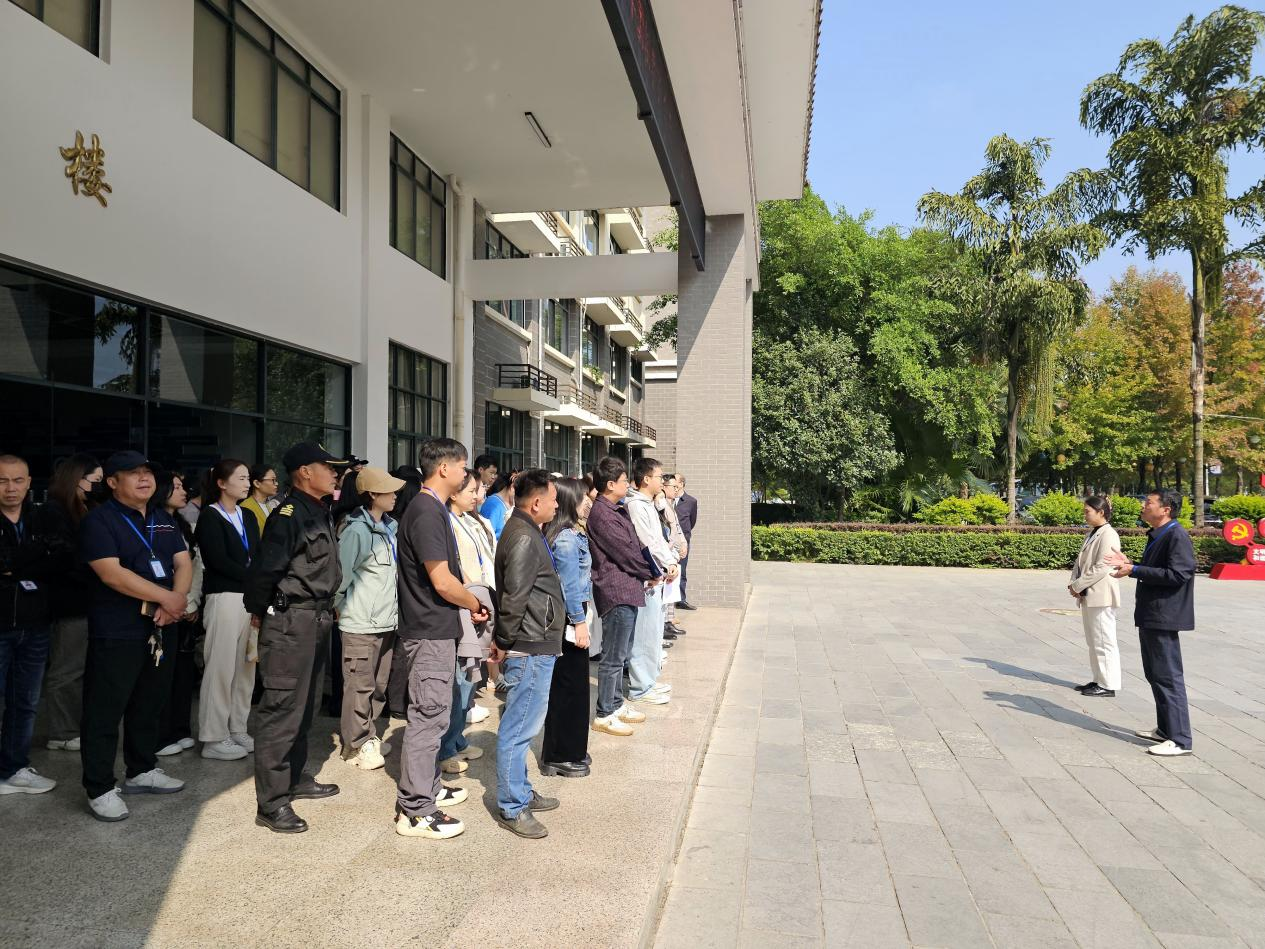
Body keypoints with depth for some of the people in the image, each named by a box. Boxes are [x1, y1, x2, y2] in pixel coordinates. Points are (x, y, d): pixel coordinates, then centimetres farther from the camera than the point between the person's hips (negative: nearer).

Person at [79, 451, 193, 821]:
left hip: (161, 627, 7)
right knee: (104, 710, 0)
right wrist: (168, 598, -18)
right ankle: (100, 789, 10)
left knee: (150, 704, 16)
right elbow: (111, 572, -19)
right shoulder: (99, 520, -8)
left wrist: (173, 602, -14)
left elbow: (184, 564, 6)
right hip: (116, 631, -7)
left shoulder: (165, 521, 13)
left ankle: (142, 771, 30)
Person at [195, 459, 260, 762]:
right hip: (224, 598, -6)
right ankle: (214, 738, 6)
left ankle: (237, 730, 18)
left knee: (246, 666, 8)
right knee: (221, 667, -3)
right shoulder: (210, 516, -3)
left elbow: (259, 557, 9)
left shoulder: (248, 518, 16)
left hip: (252, 597, 6)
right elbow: (218, 560, -12)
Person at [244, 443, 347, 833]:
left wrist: (327, 609, 13)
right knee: (282, 712, -4)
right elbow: (263, 568, -22)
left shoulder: (320, 512, 12)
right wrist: (259, 611, -8)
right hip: (291, 623, -10)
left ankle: (295, 779, 33)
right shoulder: (289, 515, -17)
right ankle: (271, 804, 4)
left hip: (317, 621, 10)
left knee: (305, 706, 19)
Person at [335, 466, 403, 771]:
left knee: (379, 685, 16)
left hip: (386, 620, 8)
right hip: (360, 623, -8)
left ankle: (367, 736, 30)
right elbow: (341, 574, -15)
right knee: (359, 686, 2)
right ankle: (357, 744, 15)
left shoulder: (389, 527, 9)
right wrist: (346, 608, -5)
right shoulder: (356, 531, -16)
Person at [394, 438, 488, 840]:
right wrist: (475, 604, -7)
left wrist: (468, 601, 8)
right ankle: (415, 810, 4)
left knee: (432, 713, 20)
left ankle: (428, 787, 33)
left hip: (436, 629, 11)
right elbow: (442, 581, -22)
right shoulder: (427, 513, -20)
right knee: (428, 715, -4)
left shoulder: (432, 509, 13)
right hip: (430, 631, -11)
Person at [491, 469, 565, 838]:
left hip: (536, 646, 11)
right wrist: (506, 641, -13)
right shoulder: (523, 537, -19)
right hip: (530, 648, -11)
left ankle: (521, 792, 33)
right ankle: (512, 808, 8)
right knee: (519, 727, -1)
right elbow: (514, 596, -24)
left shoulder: (527, 531, 15)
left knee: (523, 724, 20)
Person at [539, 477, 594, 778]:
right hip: (570, 620, -10)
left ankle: (570, 751, 28)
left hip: (571, 618, 10)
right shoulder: (567, 539, -18)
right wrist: (579, 622, -17)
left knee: (570, 686, 17)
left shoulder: (573, 534, 12)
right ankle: (560, 757, 10)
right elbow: (570, 585, -20)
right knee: (570, 688, -1)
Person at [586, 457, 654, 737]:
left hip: (628, 589, 10)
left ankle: (616, 703, 31)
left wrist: (651, 571, 2)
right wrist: (649, 574, -3)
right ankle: (604, 715, 6)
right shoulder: (601, 514, -17)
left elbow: (635, 545, 15)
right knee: (613, 657, -3)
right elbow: (625, 552, -16)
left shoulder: (618, 509, 15)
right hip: (616, 591, -10)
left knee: (621, 653, 19)